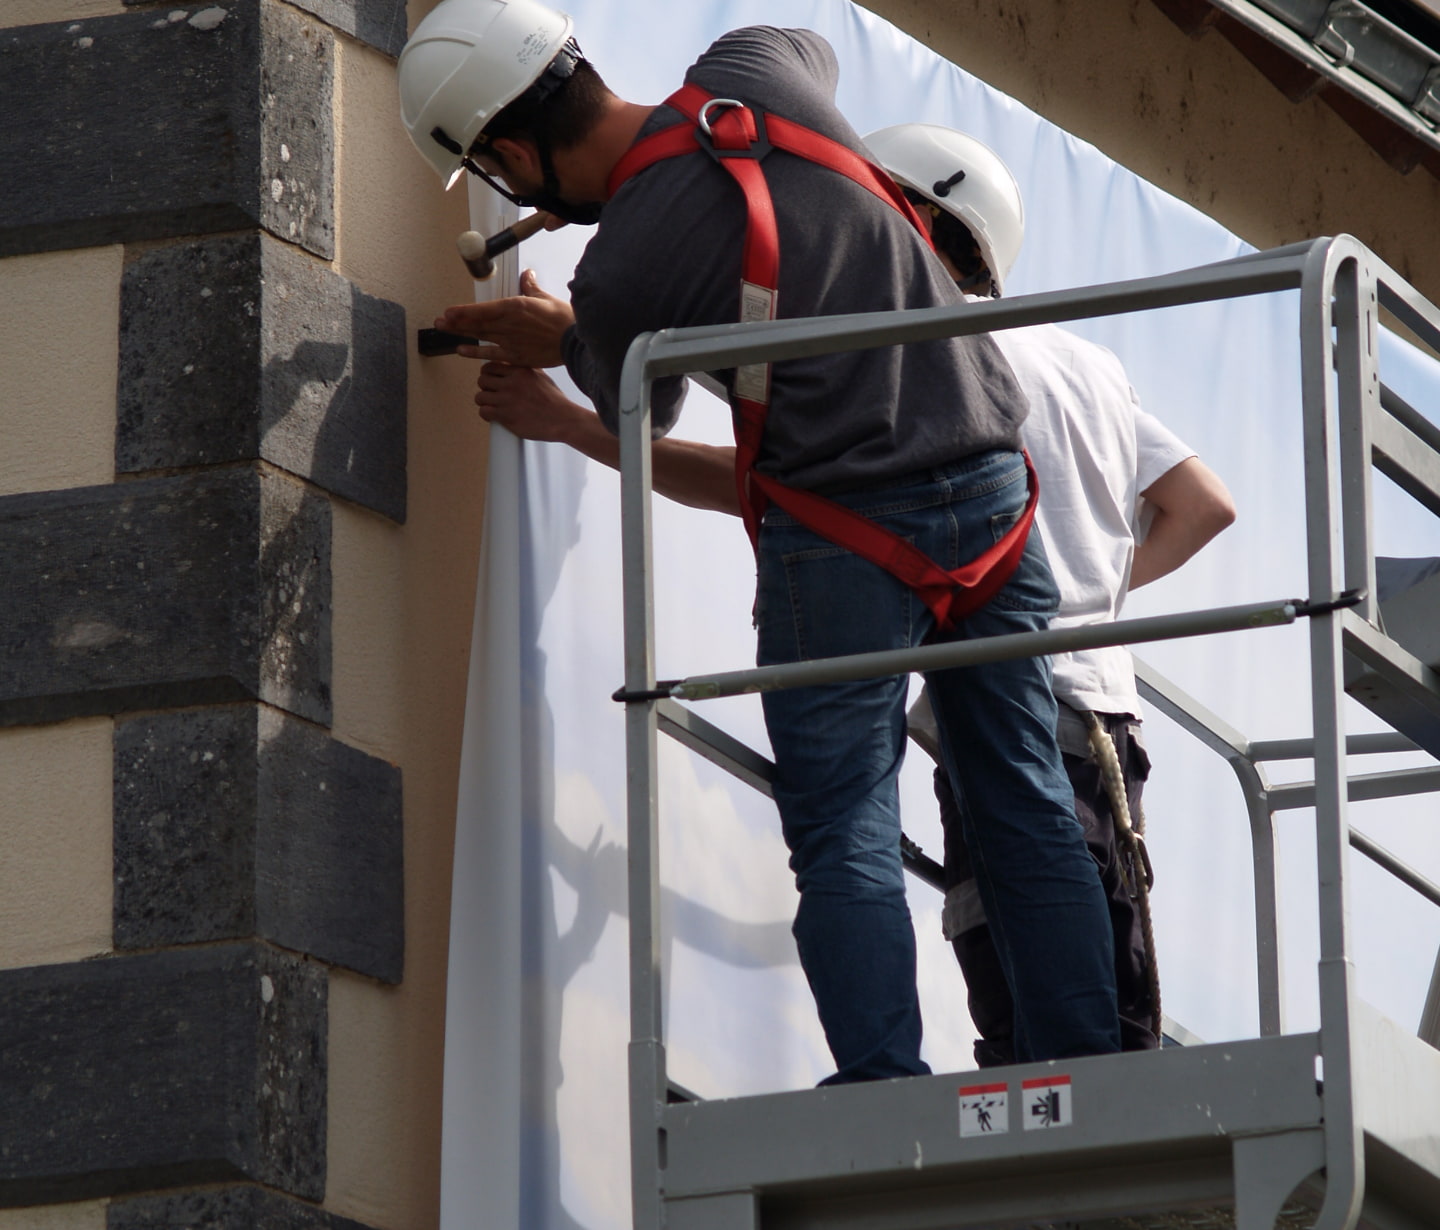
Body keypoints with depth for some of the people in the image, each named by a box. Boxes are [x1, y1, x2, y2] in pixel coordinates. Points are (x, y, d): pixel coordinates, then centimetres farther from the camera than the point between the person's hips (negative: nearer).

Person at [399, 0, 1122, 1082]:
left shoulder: (620, 274, -12)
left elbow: (641, 420, 11)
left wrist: (562, 341, 32)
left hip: (846, 532, -6)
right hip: (992, 481, 6)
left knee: (844, 830, 1)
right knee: (1029, 814, 10)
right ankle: (1091, 1083, 7)